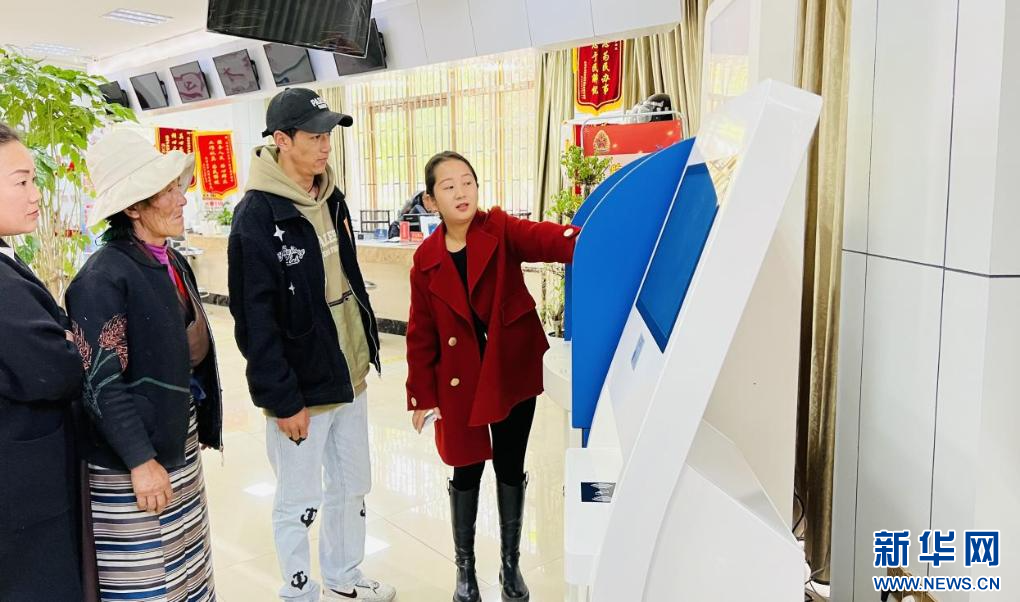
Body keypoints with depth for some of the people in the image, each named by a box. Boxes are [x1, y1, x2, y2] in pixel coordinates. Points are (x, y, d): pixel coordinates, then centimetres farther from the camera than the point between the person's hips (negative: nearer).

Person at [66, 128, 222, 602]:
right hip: (128, 463, -8)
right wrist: (140, 460, -19)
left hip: (179, 445, 8)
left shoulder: (173, 264, 6)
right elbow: (99, 383, -19)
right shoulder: (103, 278, -18)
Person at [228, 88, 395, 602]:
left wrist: (368, 343, 13)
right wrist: (283, 400, -17)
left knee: (351, 488, 20)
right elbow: (254, 322, -18)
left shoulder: (330, 198, 6)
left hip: (350, 375, 8)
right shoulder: (256, 217, -17)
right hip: (301, 387, -7)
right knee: (298, 502, 10)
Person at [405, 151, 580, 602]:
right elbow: (421, 334, -1)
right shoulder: (426, 259, -4)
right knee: (467, 469, 12)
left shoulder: (500, 230, -9)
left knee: (510, 467, 12)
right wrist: (422, 395, -2)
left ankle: (511, 565, 33)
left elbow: (542, 237, -31)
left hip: (514, 371, 0)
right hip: (461, 379, 1)